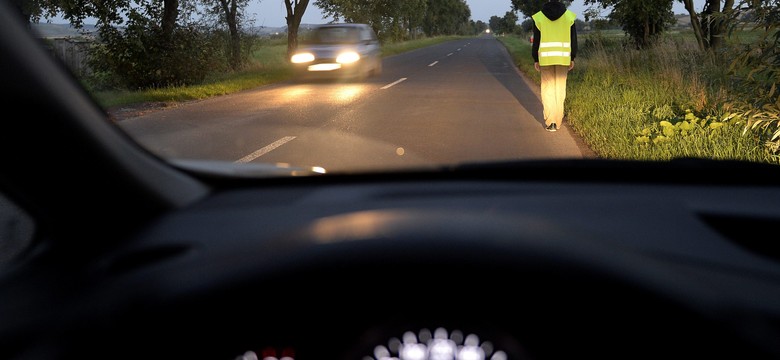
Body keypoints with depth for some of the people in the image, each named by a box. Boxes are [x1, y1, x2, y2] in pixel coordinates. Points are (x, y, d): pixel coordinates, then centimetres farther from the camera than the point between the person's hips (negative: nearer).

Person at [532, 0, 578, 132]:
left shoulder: (539, 17, -3)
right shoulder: (569, 16, 0)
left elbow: (536, 40, -1)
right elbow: (573, 39, 2)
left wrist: (535, 60, 7)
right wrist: (572, 58, 10)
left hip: (545, 58, -1)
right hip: (562, 58, 1)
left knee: (547, 90, 5)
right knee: (560, 89, 10)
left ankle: (550, 122, -2)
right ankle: (557, 121, 12)